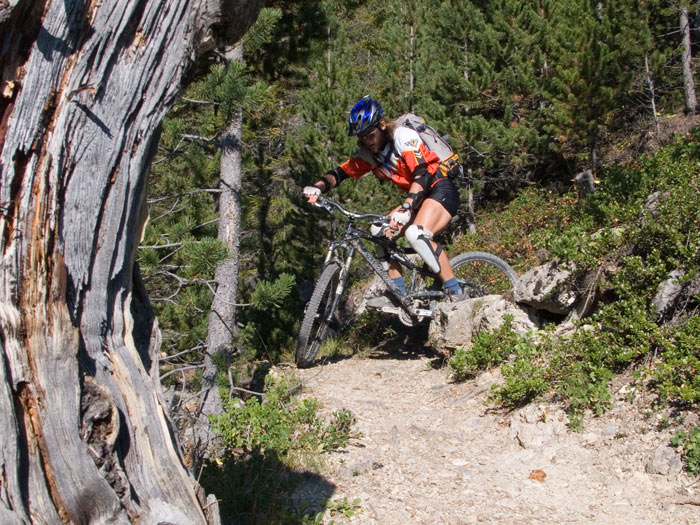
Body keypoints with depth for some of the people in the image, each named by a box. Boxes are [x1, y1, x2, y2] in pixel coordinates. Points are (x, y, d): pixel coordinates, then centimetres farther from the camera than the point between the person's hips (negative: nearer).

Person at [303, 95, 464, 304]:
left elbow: (422, 174, -30)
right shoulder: (369, 152, 3)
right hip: (418, 197, 9)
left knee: (416, 234, -32)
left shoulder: (404, 136, -19)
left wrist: (406, 207, -43)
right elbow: (342, 171, 1)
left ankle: (455, 293, -20)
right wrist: (318, 187, -20)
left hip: (442, 190, -9)